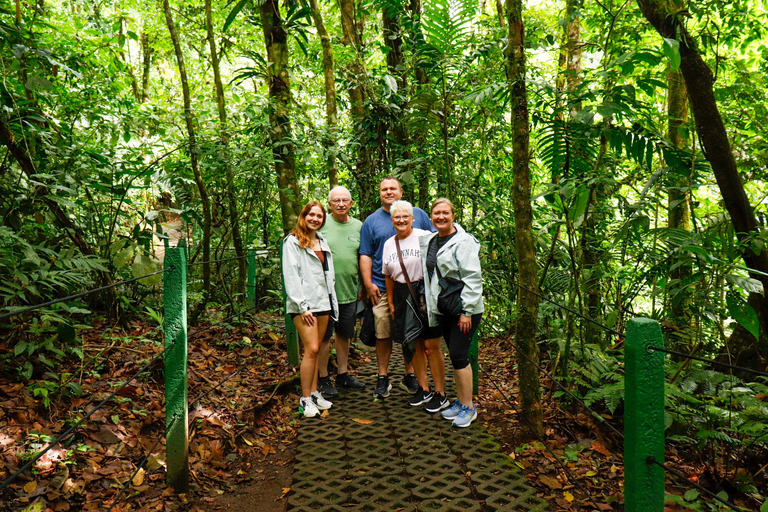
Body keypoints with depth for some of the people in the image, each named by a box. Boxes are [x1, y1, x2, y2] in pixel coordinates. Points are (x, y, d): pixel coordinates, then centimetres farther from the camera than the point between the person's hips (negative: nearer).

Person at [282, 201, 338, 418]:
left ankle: (314, 393, 18)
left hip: (323, 302, 7)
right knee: (311, 349, -12)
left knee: (316, 349, 9)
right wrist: (302, 306, -16)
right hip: (303, 304, -6)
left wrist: (332, 303, 16)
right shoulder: (293, 241, -4)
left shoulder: (322, 242, 18)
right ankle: (305, 398, -2)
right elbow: (291, 276, -10)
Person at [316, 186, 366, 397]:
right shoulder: (321, 225, -3)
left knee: (344, 334, 14)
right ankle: (323, 379, 14)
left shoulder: (358, 227, 8)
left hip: (349, 291, 4)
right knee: (324, 336, 2)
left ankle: (343, 375, 28)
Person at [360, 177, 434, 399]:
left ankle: (410, 376, 20)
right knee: (383, 333, 1)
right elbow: (365, 255, 6)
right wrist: (368, 284, -4)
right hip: (382, 288, 0)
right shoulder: (371, 221, 9)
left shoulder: (418, 214, 10)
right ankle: (383, 378, 13)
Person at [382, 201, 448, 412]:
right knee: (414, 345, 9)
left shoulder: (424, 237, -6)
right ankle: (423, 389, 22)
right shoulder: (389, 244, 12)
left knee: (431, 345, -4)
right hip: (402, 296, 5)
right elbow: (388, 276, 18)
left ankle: (440, 394, 7)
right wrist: (390, 302, 16)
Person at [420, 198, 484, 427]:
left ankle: (468, 407, 7)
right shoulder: (429, 241, 10)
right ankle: (460, 402, 25)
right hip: (442, 309, 7)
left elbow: (473, 278, -15)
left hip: (464, 308, -7)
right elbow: (428, 274, 24)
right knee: (455, 356, 14)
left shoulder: (464, 241, -12)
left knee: (458, 355, -7)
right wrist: (427, 302, 18)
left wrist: (467, 311, -18)